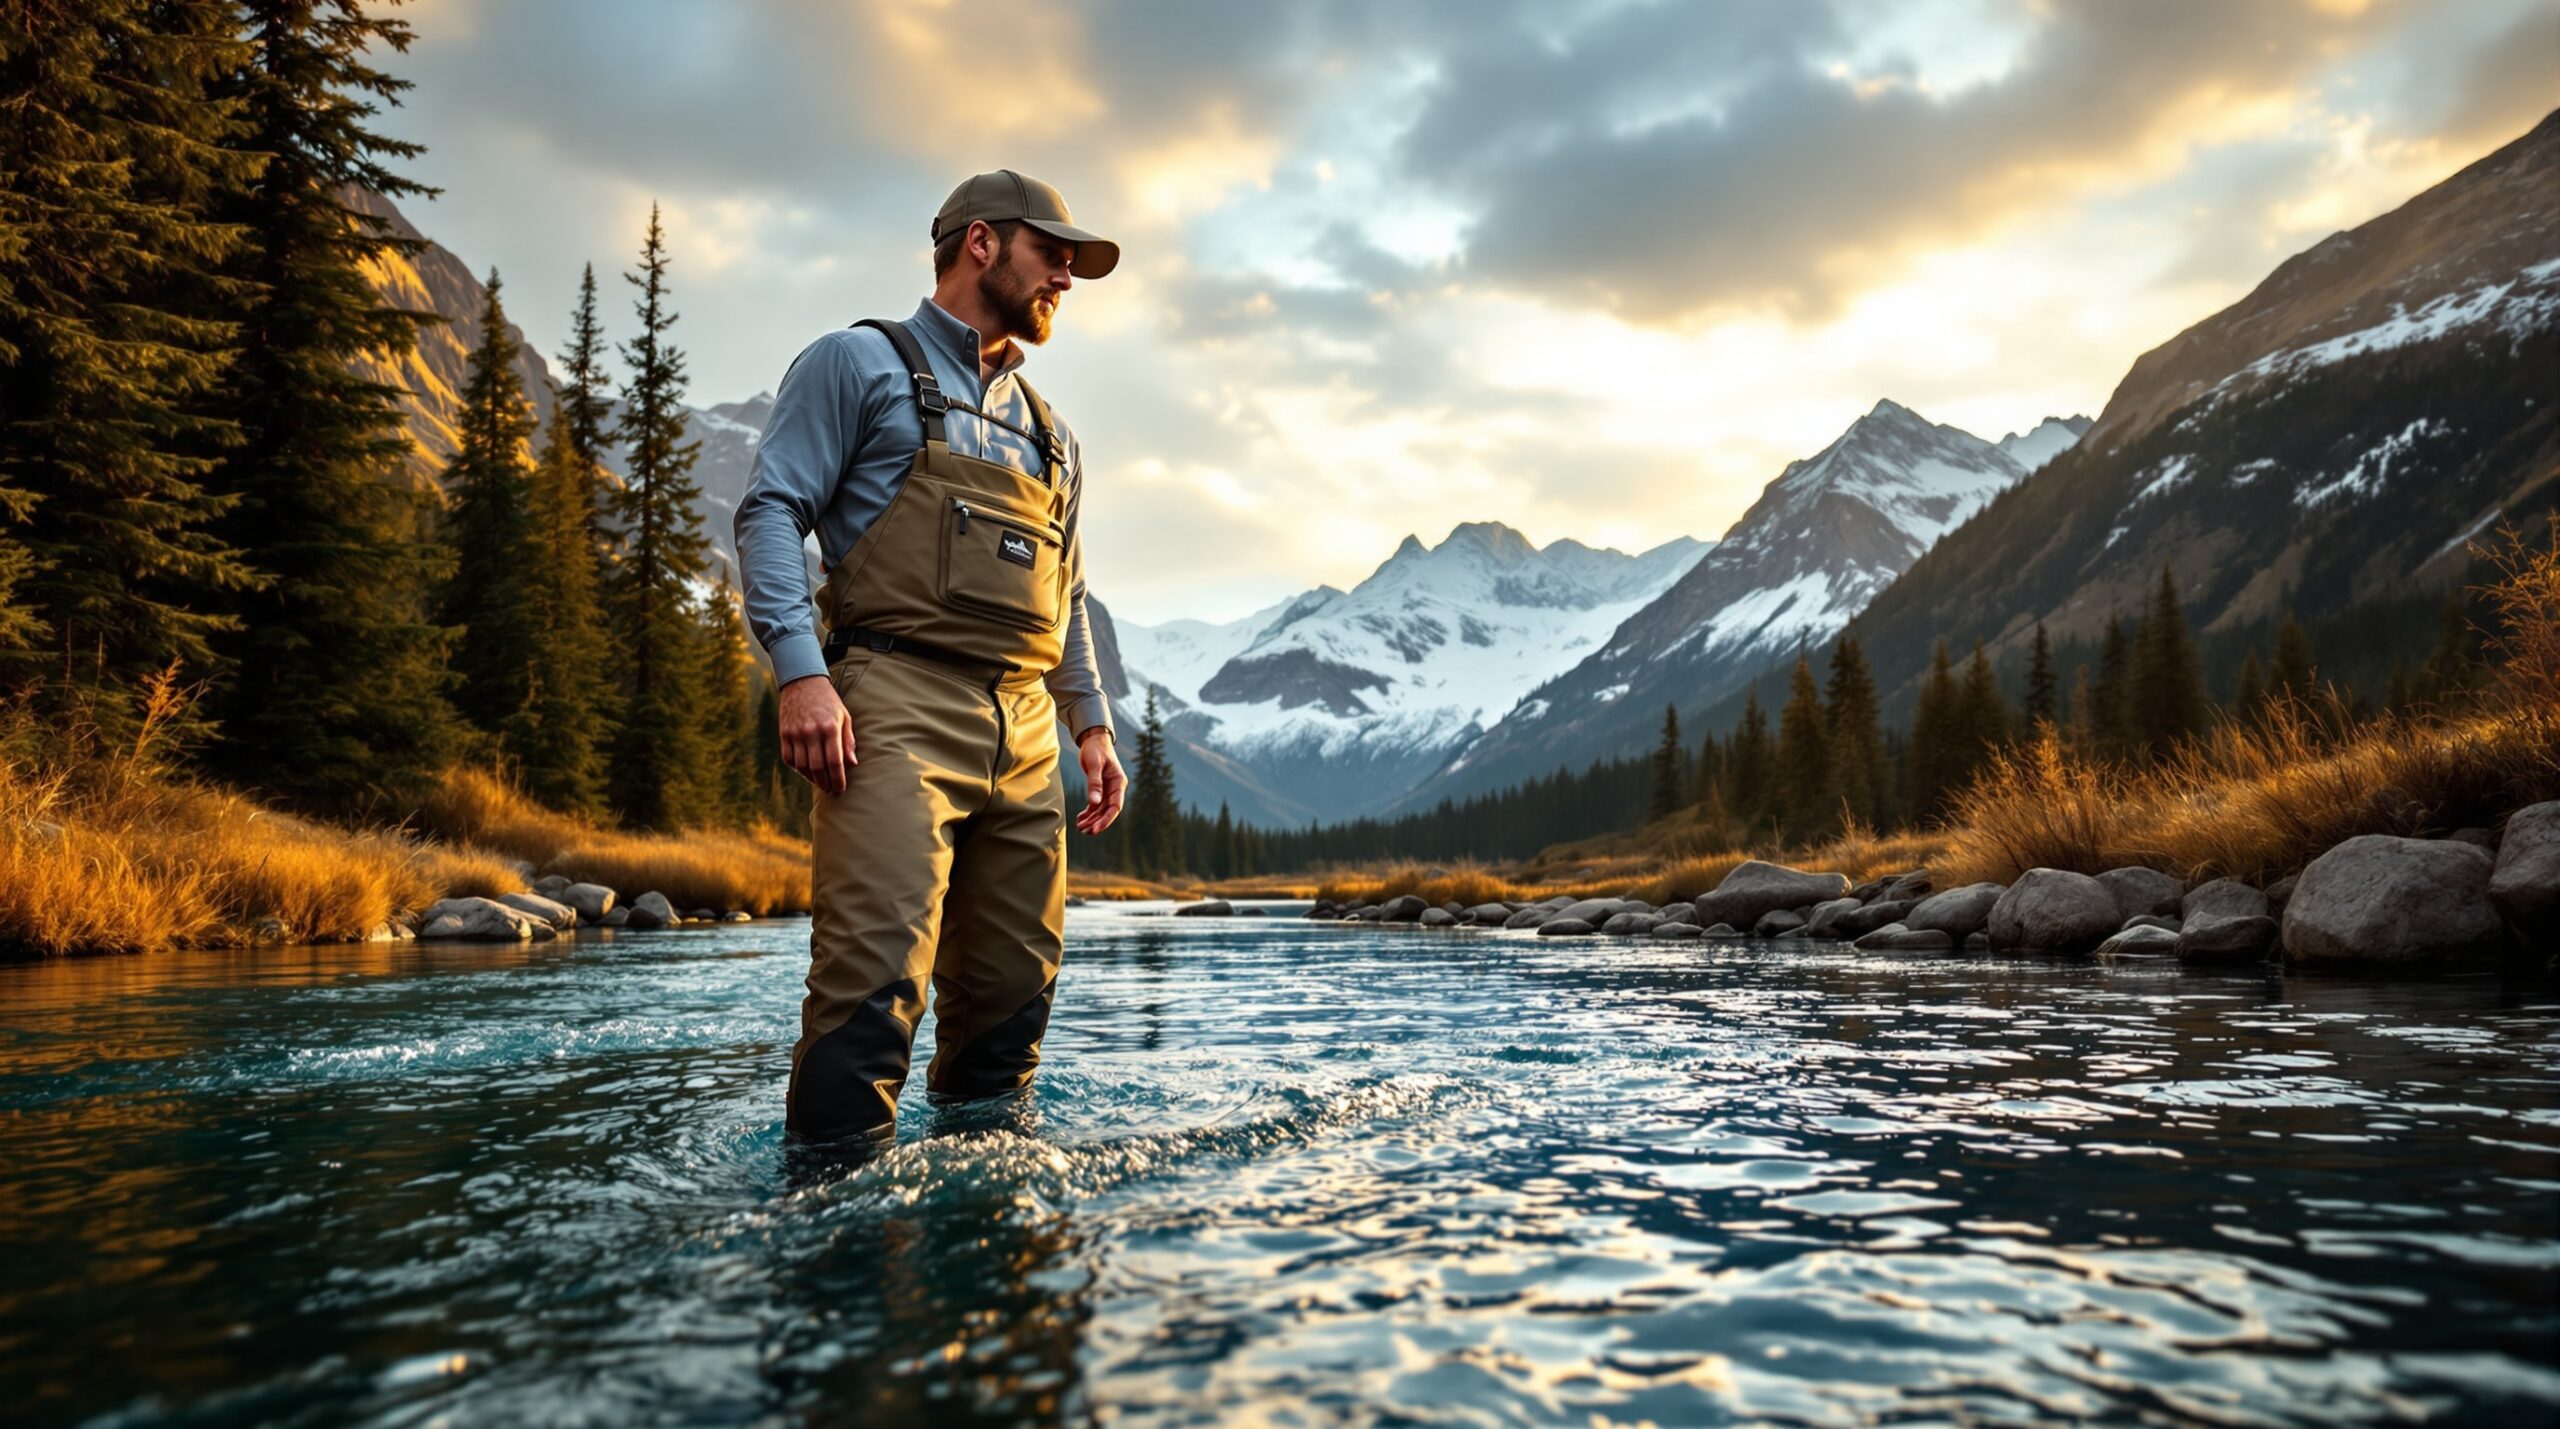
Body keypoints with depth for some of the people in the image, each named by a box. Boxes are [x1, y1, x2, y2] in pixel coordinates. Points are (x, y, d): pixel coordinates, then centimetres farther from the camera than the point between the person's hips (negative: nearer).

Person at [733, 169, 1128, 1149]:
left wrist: (1091, 722, 16)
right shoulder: (861, 364, 7)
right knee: (877, 978, -17)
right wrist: (800, 671, -16)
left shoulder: (1050, 434, 26)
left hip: (1025, 736, 7)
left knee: (1011, 993, 5)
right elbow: (770, 512, -3)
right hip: (899, 710, -6)